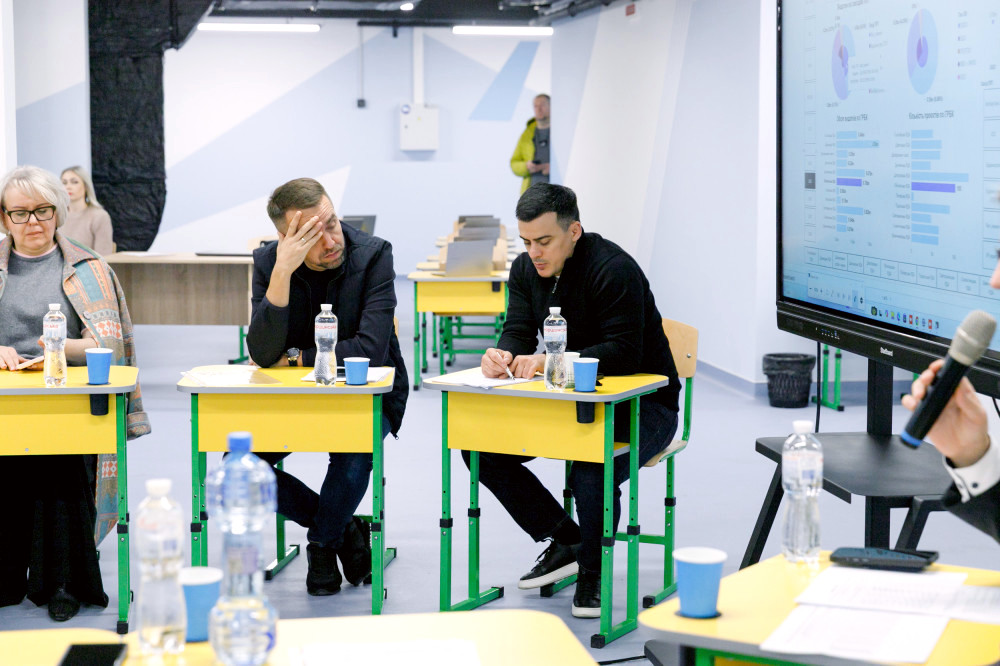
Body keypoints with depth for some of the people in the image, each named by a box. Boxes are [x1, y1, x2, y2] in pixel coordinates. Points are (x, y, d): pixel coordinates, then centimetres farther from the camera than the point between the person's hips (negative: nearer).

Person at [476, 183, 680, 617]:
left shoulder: (614, 269, -22)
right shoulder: (527, 269, 2)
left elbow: (625, 353, -29)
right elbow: (519, 333, 0)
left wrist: (551, 361, -37)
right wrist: (502, 356, -25)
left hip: (644, 405, -8)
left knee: (592, 470, -37)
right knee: (482, 447, -8)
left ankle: (593, 573, -8)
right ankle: (564, 543, 4)